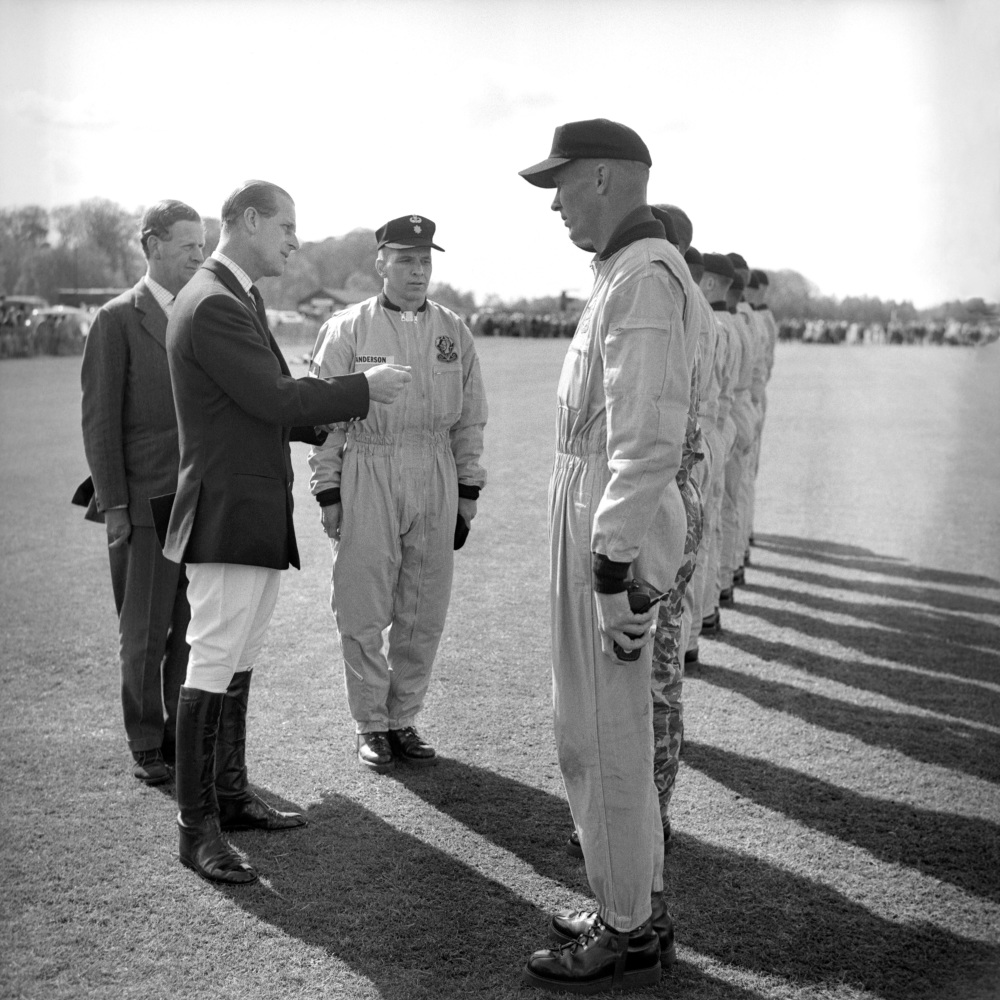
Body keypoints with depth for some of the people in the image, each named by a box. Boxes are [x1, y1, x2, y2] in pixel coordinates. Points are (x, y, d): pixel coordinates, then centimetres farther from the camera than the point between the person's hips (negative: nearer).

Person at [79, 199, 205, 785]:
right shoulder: (118, 320, -2)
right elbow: (100, 418, -4)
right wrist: (112, 504, -10)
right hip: (146, 503, -4)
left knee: (196, 628, 8)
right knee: (144, 634, 4)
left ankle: (185, 736, 20)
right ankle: (146, 747, 17)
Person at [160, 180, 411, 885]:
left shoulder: (241, 299, 18)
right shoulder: (211, 306, -16)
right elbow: (274, 399, -20)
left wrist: (337, 416, 9)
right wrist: (363, 389, -9)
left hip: (259, 518, 10)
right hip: (227, 516, -10)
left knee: (238, 664, 16)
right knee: (212, 668, -5)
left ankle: (231, 796, 26)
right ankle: (197, 828, 2)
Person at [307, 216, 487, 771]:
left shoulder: (454, 331, 11)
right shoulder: (347, 330, 2)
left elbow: (470, 418, 13)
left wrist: (468, 491, 8)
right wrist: (327, 493, -3)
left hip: (436, 477, 3)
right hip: (367, 475, -3)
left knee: (425, 612, 7)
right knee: (364, 611, 0)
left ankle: (404, 720, 20)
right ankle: (371, 725, 14)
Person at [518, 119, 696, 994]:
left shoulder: (644, 274, -16)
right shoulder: (631, 270, 16)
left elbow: (648, 437, -23)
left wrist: (611, 569, -23)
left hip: (608, 527, -10)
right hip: (599, 515, 10)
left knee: (602, 737, -1)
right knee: (607, 727, 17)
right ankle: (636, 904, 30)